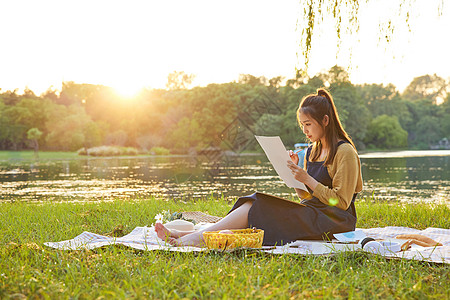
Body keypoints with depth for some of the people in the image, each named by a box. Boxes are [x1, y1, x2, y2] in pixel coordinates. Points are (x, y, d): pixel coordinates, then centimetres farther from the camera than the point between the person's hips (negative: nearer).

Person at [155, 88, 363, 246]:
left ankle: (198, 238, -25)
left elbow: (341, 202, -13)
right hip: (311, 213, 8)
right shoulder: (313, 151, 16)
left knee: (258, 206, -22)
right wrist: (295, 172, -1)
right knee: (254, 207, -14)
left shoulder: (345, 152, -9)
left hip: (334, 221, -8)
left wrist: (307, 179, -17)